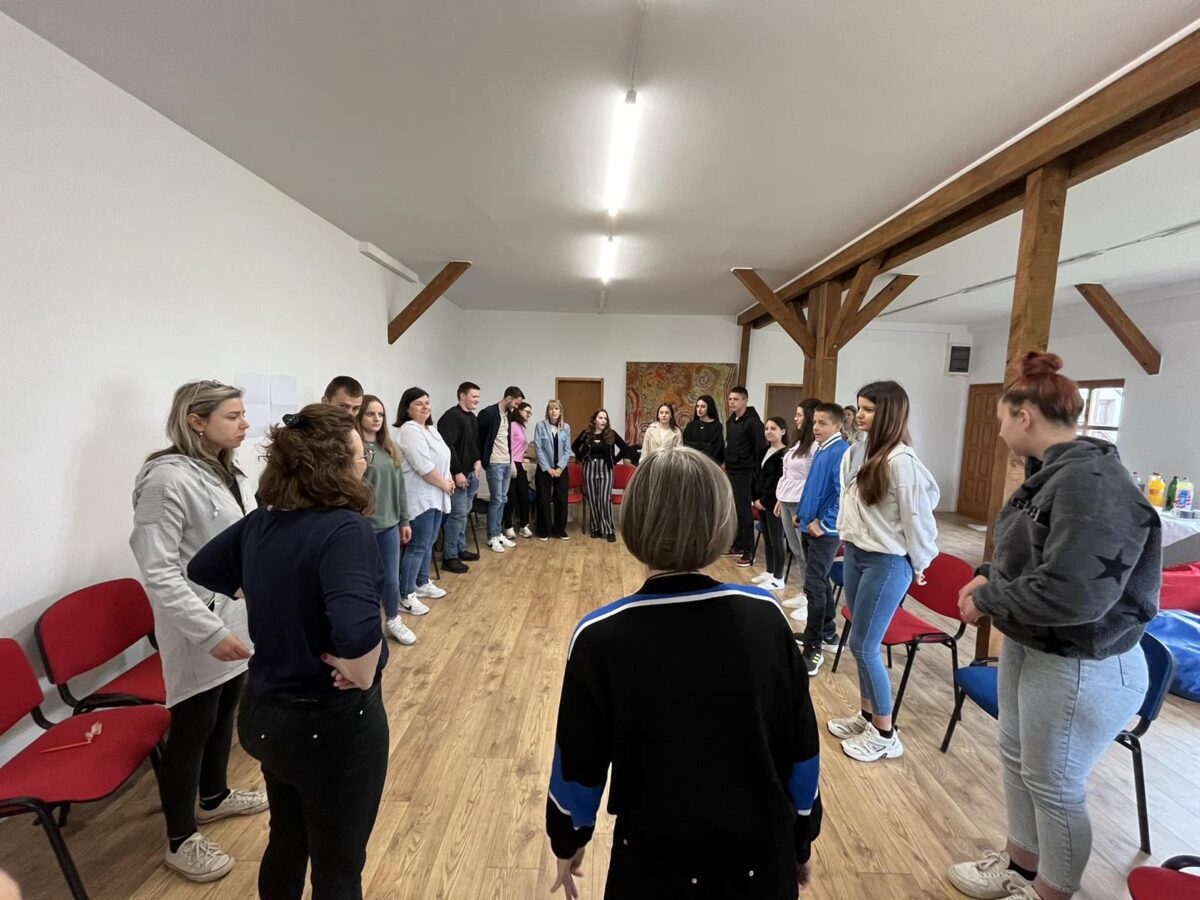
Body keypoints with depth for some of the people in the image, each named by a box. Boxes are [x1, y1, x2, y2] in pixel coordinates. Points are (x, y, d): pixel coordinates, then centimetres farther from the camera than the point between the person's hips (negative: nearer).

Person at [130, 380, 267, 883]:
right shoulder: (168, 478, -21)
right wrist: (210, 631, -25)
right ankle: (180, 840, 29)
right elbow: (157, 570, -23)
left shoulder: (226, 472, 5)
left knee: (225, 712, 22)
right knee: (192, 727, 8)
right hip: (199, 627, -8)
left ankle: (214, 797, 44)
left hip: (237, 616, 8)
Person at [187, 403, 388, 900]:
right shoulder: (345, 528, -28)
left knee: (285, 841, 31)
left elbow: (202, 570, 14)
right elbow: (357, 632, -41)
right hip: (333, 722, -7)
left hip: (266, 709, 7)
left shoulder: (259, 522, -4)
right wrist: (362, 678, -22)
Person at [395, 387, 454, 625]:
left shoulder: (430, 429, 15)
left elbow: (441, 459, 21)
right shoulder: (410, 430, -17)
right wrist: (445, 485, -12)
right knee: (418, 546, -4)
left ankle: (422, 584, 31)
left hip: (434, 496, 10)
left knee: (428, 543, 18)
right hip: (420, 497, -10)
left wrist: (447, 481, 5)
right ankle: (405, 596, 6)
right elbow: (424, 467, -23)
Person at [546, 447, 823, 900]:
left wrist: (567, 842, 8)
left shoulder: (602, 637, -24)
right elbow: (802, 749, -6)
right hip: (761, 861, 2)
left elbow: (579, 765, -11)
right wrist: (801, 841, 11)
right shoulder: (765, 616, -17)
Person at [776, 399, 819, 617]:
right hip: (788, 502, 9)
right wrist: (780, 499, 20)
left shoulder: (816, 445, -15)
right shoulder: (799, 442, 14)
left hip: (801, 504, -9)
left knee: (806, 551, -1)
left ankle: (811, 599, 9)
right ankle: (804, 593, 27)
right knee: (796, 550, 15)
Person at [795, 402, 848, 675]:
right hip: (809, 527, 9)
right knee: (820, 582, 18)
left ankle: (813, 649, 5)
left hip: (825, 532, -9)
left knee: (814, 586, -5)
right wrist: (802, 513, 18)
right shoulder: (820, 451, 10)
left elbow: (844, 495, -24)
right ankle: (828, 632, 34)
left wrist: (824, 524, -19)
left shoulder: (840, 453, -18)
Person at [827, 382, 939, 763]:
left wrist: (918, 565, -3)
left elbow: (916, 516, -14)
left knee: (863, 646, 1)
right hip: (855, 554, 8)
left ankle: (885, 734, 20)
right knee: (863, 644, 17)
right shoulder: (861, 452, 4)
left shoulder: (901, 460, -20)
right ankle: (867, 715, 34)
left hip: (887, 562, -8)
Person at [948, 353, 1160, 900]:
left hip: (1080, 669, -9)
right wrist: (991, 577, 0)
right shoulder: (1054, 472, 5)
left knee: (1055, 786, 11)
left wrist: (986, 602, -18)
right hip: (1029, 646, 9)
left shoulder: (1091, 482, -26)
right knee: (1016, 759, 23)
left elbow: (1073, 593, -31)